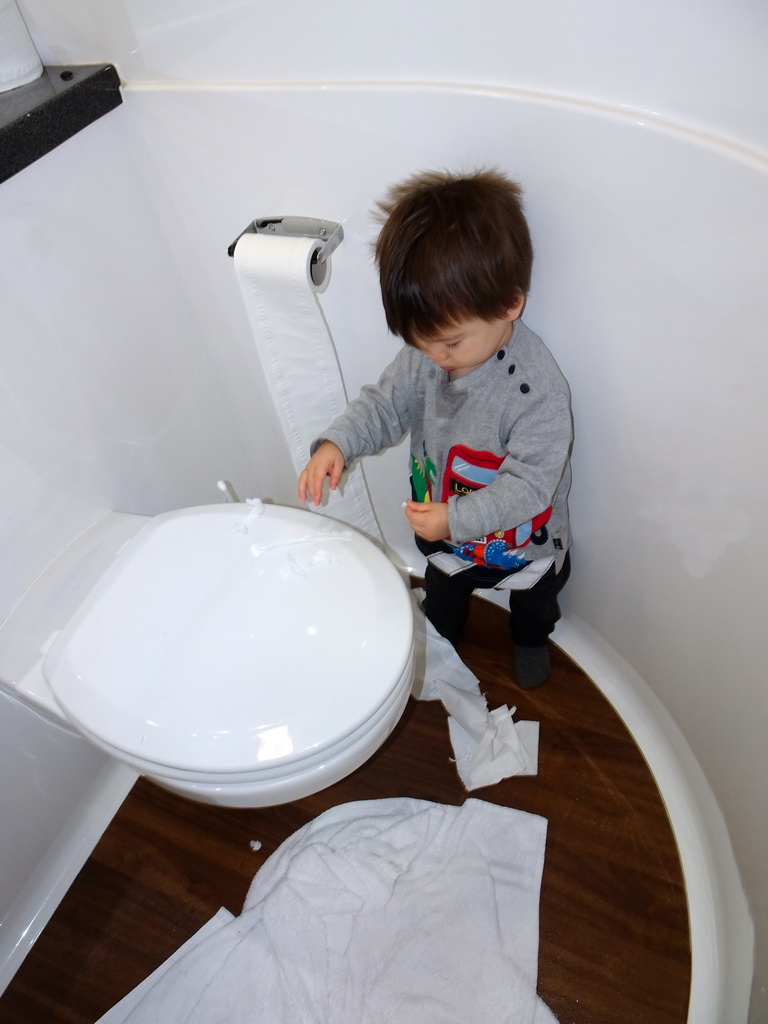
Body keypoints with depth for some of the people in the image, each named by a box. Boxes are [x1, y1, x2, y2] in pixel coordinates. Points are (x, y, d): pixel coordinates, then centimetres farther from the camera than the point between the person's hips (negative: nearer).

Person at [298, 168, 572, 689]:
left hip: (524, 542, -3)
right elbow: (386, 402, -10)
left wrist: (455, 519, -46)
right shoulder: (423, 353, -22)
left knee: (533, 602, 31)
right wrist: (337, 442, -28)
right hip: (444, 529, 4)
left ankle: (531, 641, 66)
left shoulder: (538, 387, -37)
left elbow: (528, 484, -35)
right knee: (442, 597, 33)